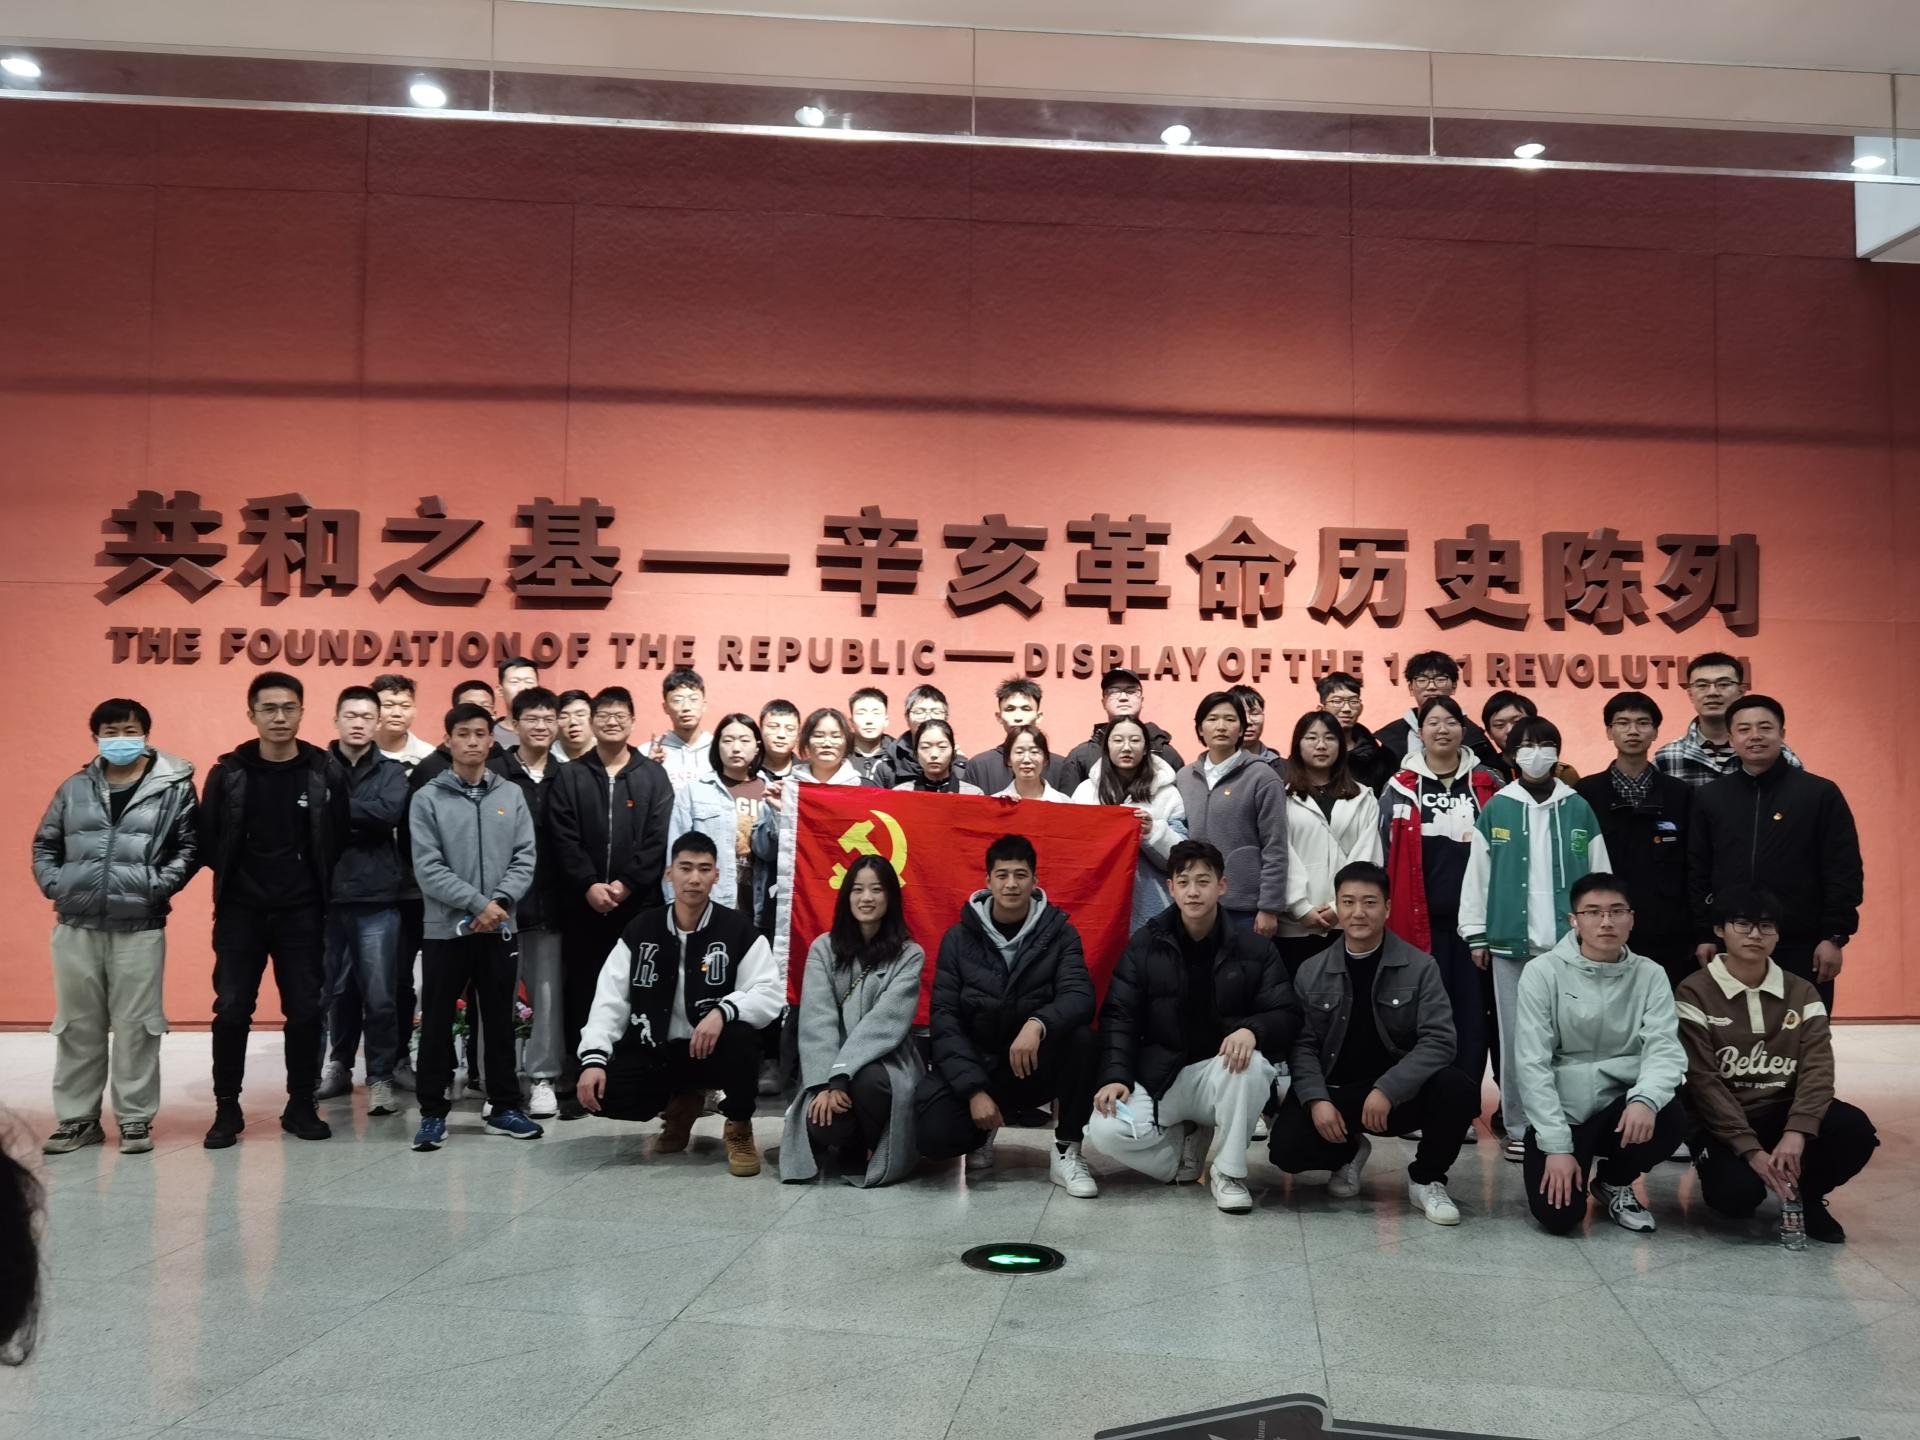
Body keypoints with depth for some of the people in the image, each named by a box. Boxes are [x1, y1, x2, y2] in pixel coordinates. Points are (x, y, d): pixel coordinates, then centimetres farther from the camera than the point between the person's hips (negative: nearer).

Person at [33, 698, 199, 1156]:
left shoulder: (174, 788, 0)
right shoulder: (75, 788, 10)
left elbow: (190, 848, -1)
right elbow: (45, 844, 17)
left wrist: (158, 886, -12)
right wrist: (53, 884, 2)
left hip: (139, 928, -3)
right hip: (76, 927, 4)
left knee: (135, 1025, 1)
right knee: (77, 1025, 11)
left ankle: (135, 1118, 12)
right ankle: (77, 1118, 22)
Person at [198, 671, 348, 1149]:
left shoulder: (325, 772, -3)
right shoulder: (228, 772, -1)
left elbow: (338, 838, 3)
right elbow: (207, 840, 4)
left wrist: (314, 884, 3)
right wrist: (237, 876, 6)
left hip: (302, 913, 0)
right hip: (240, 912, 0)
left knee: (306, 1011, 5)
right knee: (231, 1011, 2)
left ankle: (301, 1105, 18)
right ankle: (227, 1108, 15)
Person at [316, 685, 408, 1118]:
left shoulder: (391, 772, 4)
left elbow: (388, 813, -15)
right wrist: (359, 822, -16)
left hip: (377, 898, -1)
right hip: (327, 896, 2)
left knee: (379, 995, -2)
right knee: (335, 990, 14)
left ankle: (380, 1078, 8)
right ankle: (339, 1066, 31)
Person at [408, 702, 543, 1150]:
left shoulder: (511, 795, 6)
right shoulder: (427, 799, -2)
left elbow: (525, 859, 2)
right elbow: (428, 868, -10)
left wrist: (500, 901, -14)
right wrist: (477, 903, -16)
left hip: (499, 927, 2)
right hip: (445, 927, -2)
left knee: (500, 1021, 10)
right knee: (437, 1024, 4)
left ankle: (504, 1106, 20)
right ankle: (433, 1112, 14)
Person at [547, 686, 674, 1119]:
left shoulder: (653, 776, 7)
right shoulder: (570, 775, 8)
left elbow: (659, 840, -2)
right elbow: (563, 839, -1)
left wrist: (625, 884, -12)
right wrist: (589, 885, -13)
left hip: (638, 902, 0)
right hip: (582, 903, 1)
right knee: (581, 993, 3)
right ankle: (577, 1083, 10)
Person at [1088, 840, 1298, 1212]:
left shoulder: (1253, 949, 0)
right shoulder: (1145, 944, 0)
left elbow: (1286, 1014, -4)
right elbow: (1119, 1017, -3)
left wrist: (1251, 1029, -28)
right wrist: (1116, 1076, -18)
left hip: (1222, 1071, 0)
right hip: (1157, 1073, 1)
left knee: (1252, 1062, -36)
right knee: (1106, 1132, -26)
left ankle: (1229, 1171, -12)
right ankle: (1184, 1144, 8)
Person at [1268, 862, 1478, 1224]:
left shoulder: (1420, 967, -4)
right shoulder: (1311, 973, 3)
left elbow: (1438, 1040, -13)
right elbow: (1302, 1045, 0)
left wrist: (1387, 1090, -24)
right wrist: (1316, 1099, -19)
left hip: (1402, 1093, -1)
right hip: (1334, 1092, 1)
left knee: (1458, 1088, -32)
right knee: (1286, 1147, -24)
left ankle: (1426, 1179, -1)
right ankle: (1348, 1152, 14)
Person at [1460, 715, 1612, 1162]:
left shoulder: (1578, 809, 5)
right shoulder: (1496, 809, 3)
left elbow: (1600, 875, 8)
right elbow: (1477, 874, 4)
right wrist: (1476, 935, 2)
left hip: (1568, 942, 0)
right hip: (1511, 942, 0)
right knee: (1517, 1039, 4)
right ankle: (1520, 1128, 12)